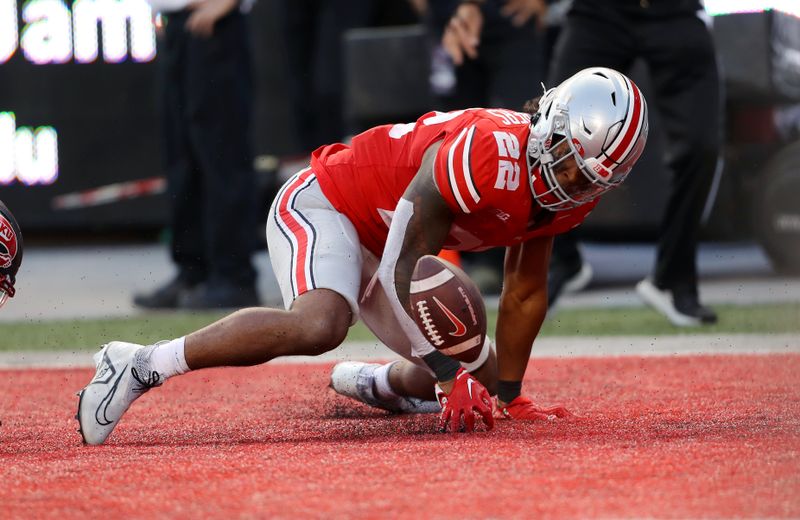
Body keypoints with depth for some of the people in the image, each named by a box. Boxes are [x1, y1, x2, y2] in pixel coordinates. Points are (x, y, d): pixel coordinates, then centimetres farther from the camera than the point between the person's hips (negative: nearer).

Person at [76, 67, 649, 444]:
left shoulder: (571, 194, -6)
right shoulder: (487, 154, -33)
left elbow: (525, 294, 9)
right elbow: (406, 269, -28)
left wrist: (508, 393, 13)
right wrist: (449, 371, -26)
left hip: (378, 245, 9)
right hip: (323, 205, -9)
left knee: (477, 381, 11)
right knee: (319, 324, -39)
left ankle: (375, 384, 44)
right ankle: (142, 365, -32)